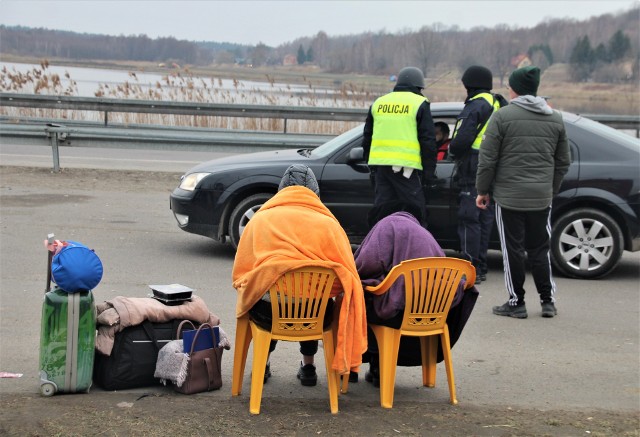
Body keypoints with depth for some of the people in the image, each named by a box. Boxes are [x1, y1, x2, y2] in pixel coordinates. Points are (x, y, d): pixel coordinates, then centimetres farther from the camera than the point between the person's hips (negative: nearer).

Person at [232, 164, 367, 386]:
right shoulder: (329, 223, 8)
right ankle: (308, 364, 38)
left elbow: (239, 274, 6)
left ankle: (263, 364, 38)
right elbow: (348, 278, 4)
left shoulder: (260, 219, 9)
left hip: (267, 316, 0)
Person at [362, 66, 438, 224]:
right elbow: (428, 140, -4)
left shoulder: (378, 103, 17)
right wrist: (429, 171, 0)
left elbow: (367, 138, 21)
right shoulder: (420, 104, 0)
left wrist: (372, 166, 27)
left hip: (380, 164, 5)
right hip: (406, 166, -5)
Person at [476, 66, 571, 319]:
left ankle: (516, 302, 8)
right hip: (541, 198, 4)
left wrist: (483, 190, 2)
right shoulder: (555, 119, 9)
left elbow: (488, 159, -8)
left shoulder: (503, 116, -7)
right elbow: (563, 162, 13)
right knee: (540, 250, 13)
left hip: (508, 197, -4)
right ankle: (548, 300, 14)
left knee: (513, 250, 3)